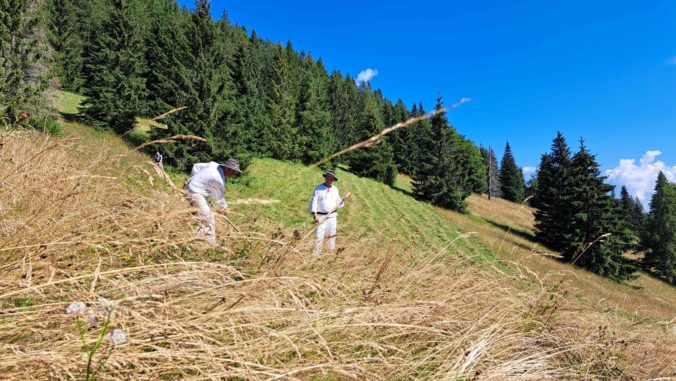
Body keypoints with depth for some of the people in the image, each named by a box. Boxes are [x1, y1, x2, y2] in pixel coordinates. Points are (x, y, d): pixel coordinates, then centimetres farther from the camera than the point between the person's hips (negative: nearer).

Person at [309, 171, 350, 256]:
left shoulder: (335, 189, 8)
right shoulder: (318, 188, -6)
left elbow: (338, 203, 14)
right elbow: (314, 202, -10)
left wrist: (343, 199, -7)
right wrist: (314, 215, -19)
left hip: (332, 216, 4)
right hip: (321, 216, -4)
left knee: (332, 235, 11)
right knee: (319, 236, -5)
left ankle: (332, 252, 21)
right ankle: (317, 254, 4)